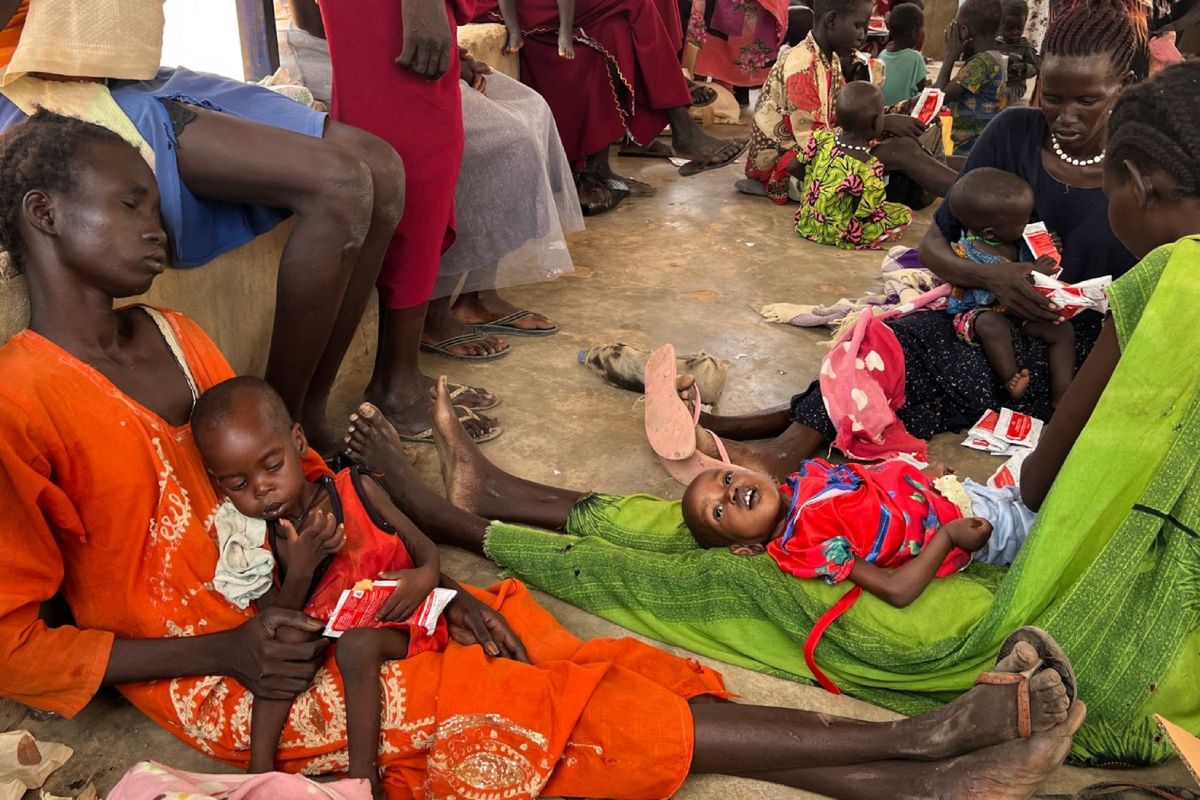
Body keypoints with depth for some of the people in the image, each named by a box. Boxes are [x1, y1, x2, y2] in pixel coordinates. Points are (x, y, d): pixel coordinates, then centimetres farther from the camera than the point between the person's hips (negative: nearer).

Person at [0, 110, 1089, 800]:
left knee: (546, 660, -12)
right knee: (555, 707, -16)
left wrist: (426, 587, -4)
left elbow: (296, 475, 8)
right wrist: (218, 653, -19)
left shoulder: (173, 335, 7)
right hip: (214, 681, -6)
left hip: (299, 601, 6)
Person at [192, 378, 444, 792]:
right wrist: (300, 568, -22)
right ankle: (260, 763, -21)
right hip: (322, 627, 3)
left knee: (356, 644, -32)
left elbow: (423, 546, 2)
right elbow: (275, 623, -5)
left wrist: (426, 576, -22)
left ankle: (362, 774, -27)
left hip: (394, 622, -2)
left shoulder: (357, 490, -5)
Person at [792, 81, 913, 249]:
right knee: (905, 215, 5)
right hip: (835, 233, -5)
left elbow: (794, 168, -1)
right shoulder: (870, 168, -28)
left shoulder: (821, 137, -13)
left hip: (805, 223, 5)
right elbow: (864, 213, -20)